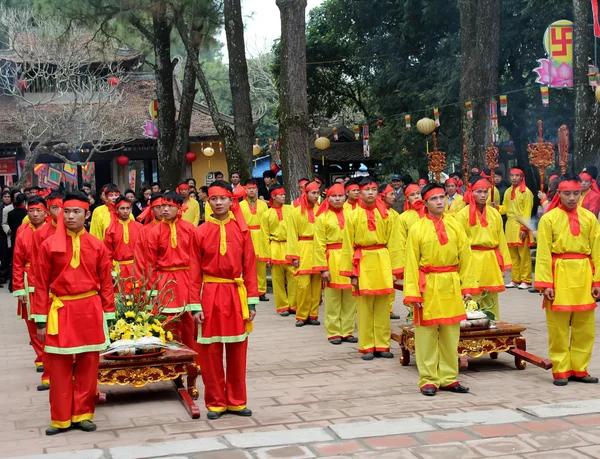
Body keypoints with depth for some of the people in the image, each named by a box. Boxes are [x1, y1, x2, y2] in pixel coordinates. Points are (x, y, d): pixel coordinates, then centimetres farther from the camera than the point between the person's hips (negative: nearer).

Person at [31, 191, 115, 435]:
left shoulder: (98, 246, 2)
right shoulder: (49, 245, -2)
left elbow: (106, 284, 5)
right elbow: (41, 285, 0)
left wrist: (107, 317, 3)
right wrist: (41, 321, -1)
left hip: (90, 311, 1)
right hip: (60, 312, -1)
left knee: (88, 366, 7)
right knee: (59, 368, 3)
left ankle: (83, 415, 19)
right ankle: (61, 418, 15)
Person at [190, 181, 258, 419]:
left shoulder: (242, 230, 1)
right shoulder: (200, 232, -2)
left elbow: (250, 267, 2)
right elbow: (195, 272, -1)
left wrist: (252, 301, -2)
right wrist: (195, 305, -6)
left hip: (236, 295, 1)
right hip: (210, 295, -1)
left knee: (237, 351, 8)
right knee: (211, 352, 4)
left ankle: (236, 401, 20)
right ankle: (215, 402, 16)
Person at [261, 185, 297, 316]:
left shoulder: (290, 210, 7)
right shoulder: (267, 214, 5)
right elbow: (265, 237, 5)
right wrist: (267, 256, 0)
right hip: (275, 249, 0)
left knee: (294, 278, -3)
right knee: (278, 280, 3)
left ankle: (294, 305, 7)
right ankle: (282, 307, 13)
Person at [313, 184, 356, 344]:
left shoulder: (350, 214, 9)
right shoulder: (322, 217, 1)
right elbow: (319, 245, -3)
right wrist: (323, 268, -9)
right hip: (332, 259, -3)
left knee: (350, 298, 5)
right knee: (333, 299, 3)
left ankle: (347, 331, 14)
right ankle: (334, 332, 11)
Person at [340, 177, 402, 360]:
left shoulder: (385, 214, 5)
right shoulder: (353, 216, 0)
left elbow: (392, 243, 5)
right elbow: (348, 246, 0)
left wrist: (394, 269, 0)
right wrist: (351, 273, -3)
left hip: (383, 262, 2)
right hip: (363, 262, -2)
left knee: (383, 307, 6)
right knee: (365, 307, 3)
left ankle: (382, 345, 14)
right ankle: (367, 347, 10)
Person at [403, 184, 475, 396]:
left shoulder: (455, 226, 5)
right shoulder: (417, 229, -4)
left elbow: (465, 257, 6)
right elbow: (411, 263, -5)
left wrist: (467, 286, 0)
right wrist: (412, 293, -10)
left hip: (451, 286, 3)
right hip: (428, 286, -3)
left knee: (451, 334, 9)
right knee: (426, 335, 1)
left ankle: (448, 378, 18)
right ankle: (428, 380, 10)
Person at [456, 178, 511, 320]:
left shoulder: (495, 214, 9)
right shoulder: (463, 215, -5)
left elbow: (501, 239, 12)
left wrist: (504, 265, 10)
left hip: (492, 262, 4)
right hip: (473, 262, -4)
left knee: (492, 302, 11)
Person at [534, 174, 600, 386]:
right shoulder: (549, 219, -5)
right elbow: (543, 254, -7)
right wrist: (545, 283, -12)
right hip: (559, 276, -3)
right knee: (558, 329, 3)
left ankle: (579, 369, 20)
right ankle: (560, 371, 13)